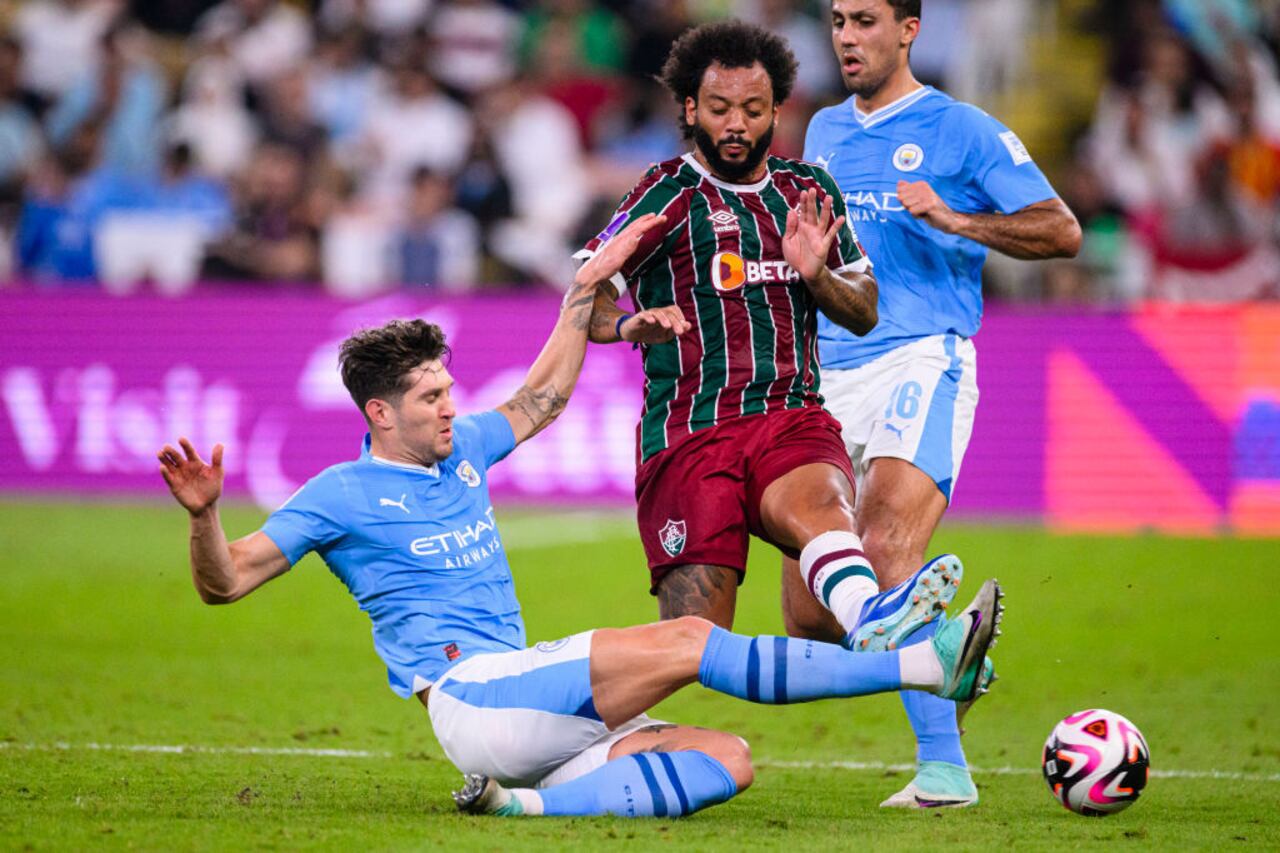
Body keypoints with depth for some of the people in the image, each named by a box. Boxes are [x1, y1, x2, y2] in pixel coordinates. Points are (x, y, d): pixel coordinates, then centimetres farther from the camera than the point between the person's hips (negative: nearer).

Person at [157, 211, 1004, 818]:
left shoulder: (460, 451, 21)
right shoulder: (341, 496, 0)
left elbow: (544, 398, 36)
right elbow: (225, 583, -4)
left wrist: (588, 288, 29)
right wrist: (204, 515, -24)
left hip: (527, 698, 9)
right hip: (471, 694, -9)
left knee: (727, 759, -11)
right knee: (687, 640, -21)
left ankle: (529, 803, -27)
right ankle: (924, 664, -26)